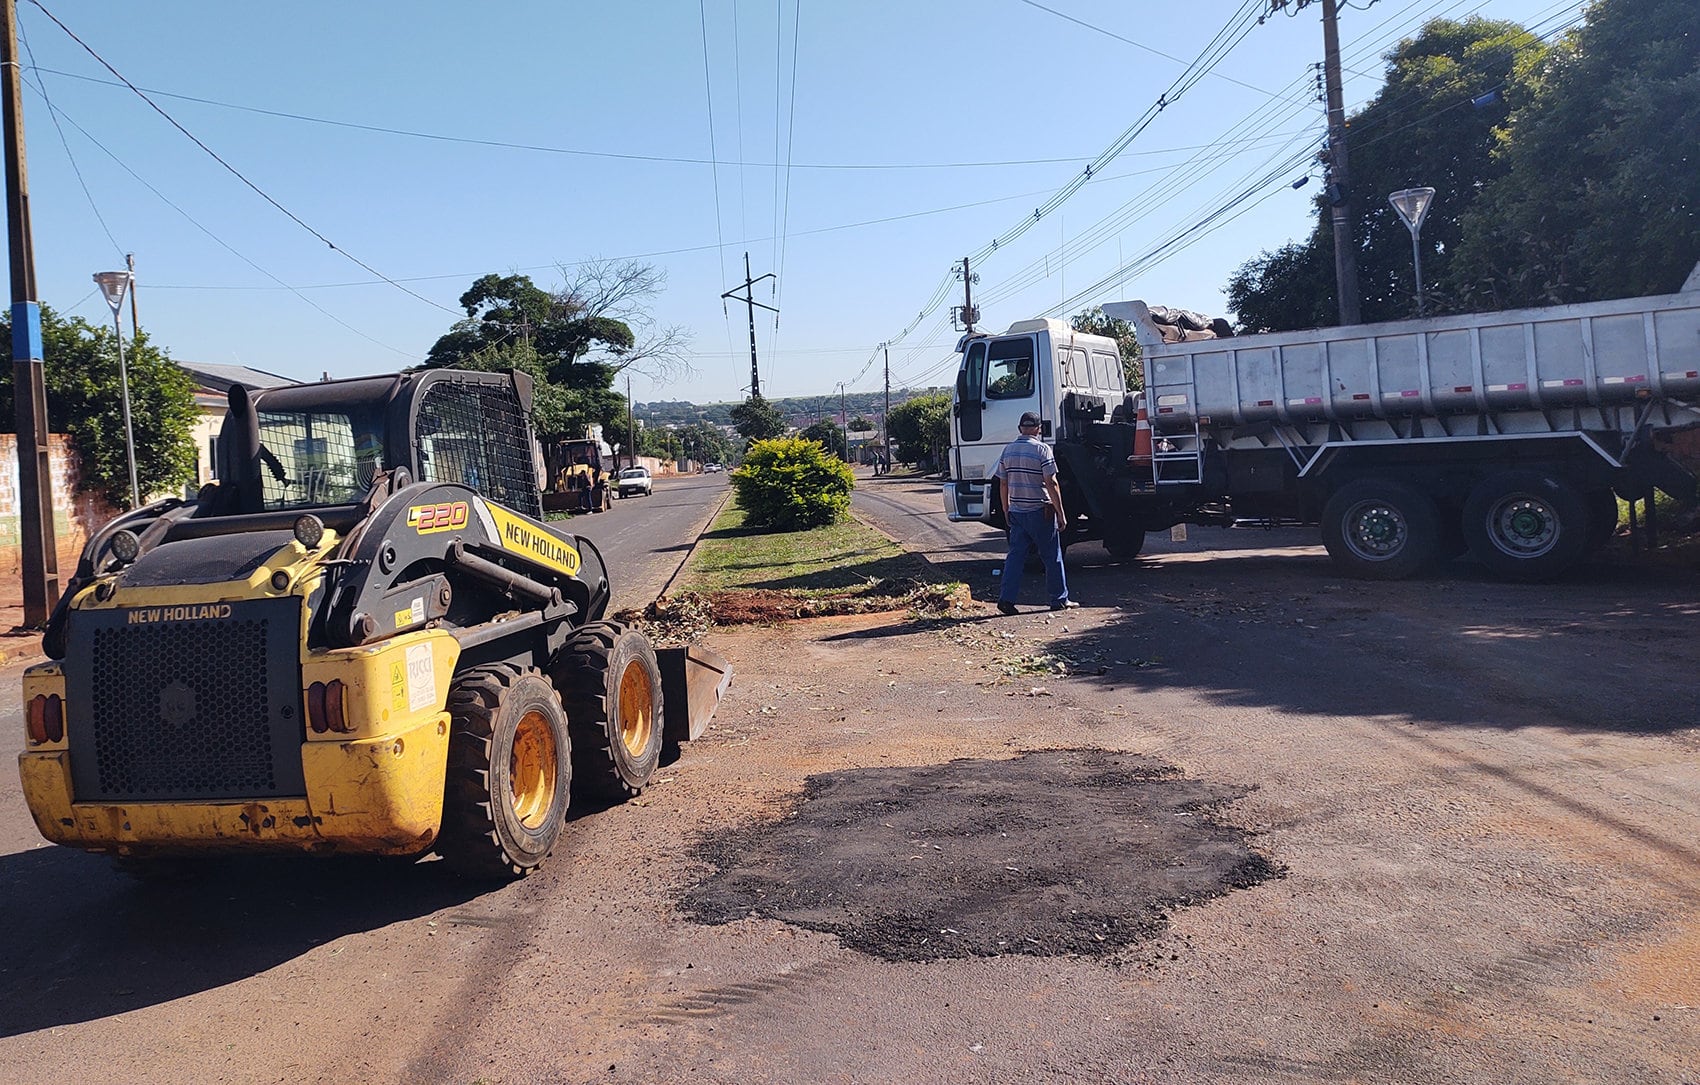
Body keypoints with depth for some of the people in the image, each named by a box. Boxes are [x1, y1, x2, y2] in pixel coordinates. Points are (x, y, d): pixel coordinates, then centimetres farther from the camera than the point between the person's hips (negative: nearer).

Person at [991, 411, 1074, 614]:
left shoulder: (1008, 450, 6)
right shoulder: (1042, 449, -10)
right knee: (1052, 556, 6)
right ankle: (1059, 599, 13)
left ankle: (1006, 598, -3)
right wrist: (1061, 512, -9)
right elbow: (1051, 484, -13)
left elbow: (1003, 484, 10)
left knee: (1015, 555, 7)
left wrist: (1006, 510, 20)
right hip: (1040, 511, -5)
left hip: (1016, 512, 5)